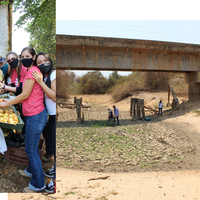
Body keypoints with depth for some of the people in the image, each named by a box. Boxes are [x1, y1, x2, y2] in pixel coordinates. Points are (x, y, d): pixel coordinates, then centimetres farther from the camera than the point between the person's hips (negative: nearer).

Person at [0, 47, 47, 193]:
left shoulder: (33, 71, -15)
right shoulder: (31, 71, 16)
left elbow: (25, 95, -15)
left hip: (35, 116, -10)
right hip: (33, 115, 10)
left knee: (31, 150, 0)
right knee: (33, 147, 24)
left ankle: (38, 184, 14)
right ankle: (31, 171, 43)